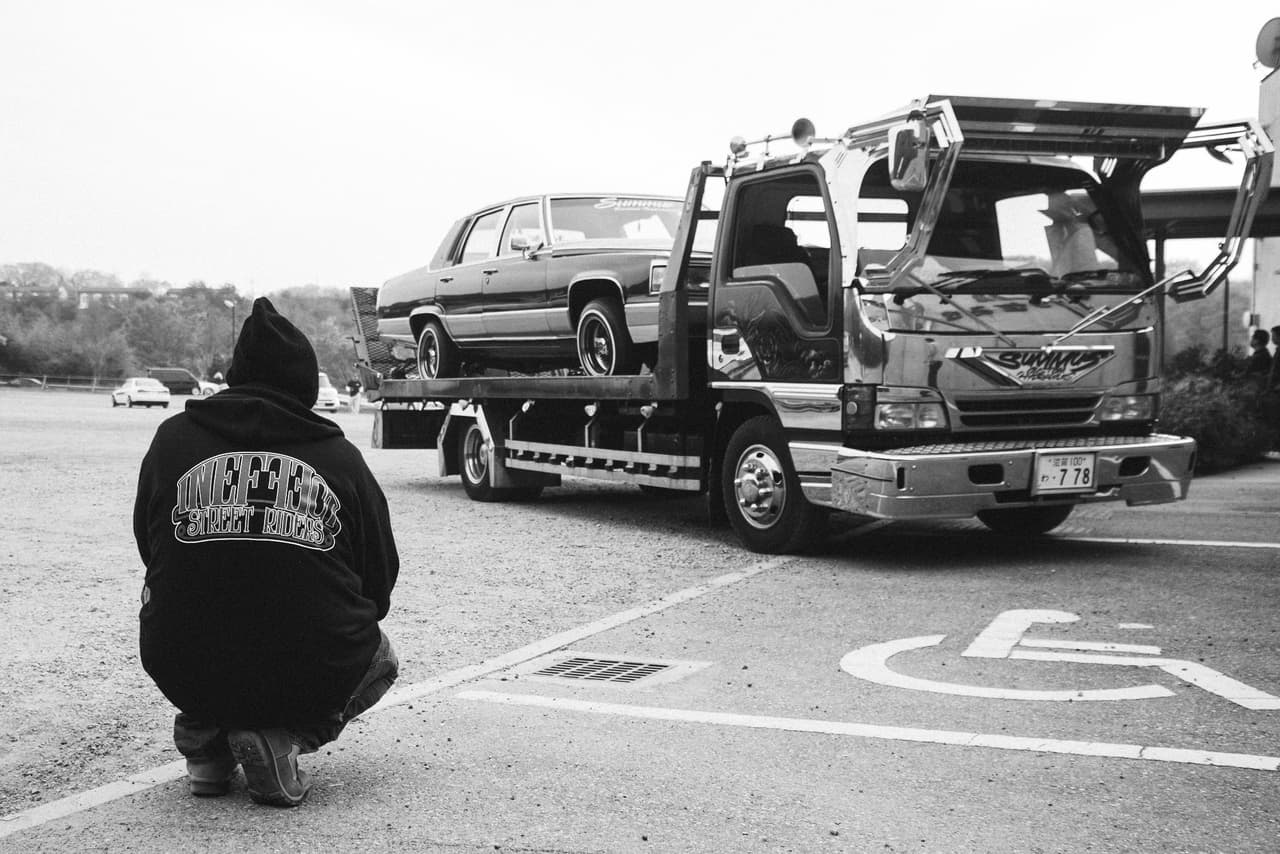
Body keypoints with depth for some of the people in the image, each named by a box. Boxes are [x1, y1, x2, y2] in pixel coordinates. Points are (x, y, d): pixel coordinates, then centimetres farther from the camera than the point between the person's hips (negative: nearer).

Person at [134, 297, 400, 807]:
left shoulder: (172, 438, 2)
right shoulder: (342, 459, -1)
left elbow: (149, 549, 16)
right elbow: (379, 587, 6)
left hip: (184, 674, 3)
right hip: (313, 679, -3)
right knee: (379, 658, 31)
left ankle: (203, 743, 13)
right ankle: (281, 739, 1)